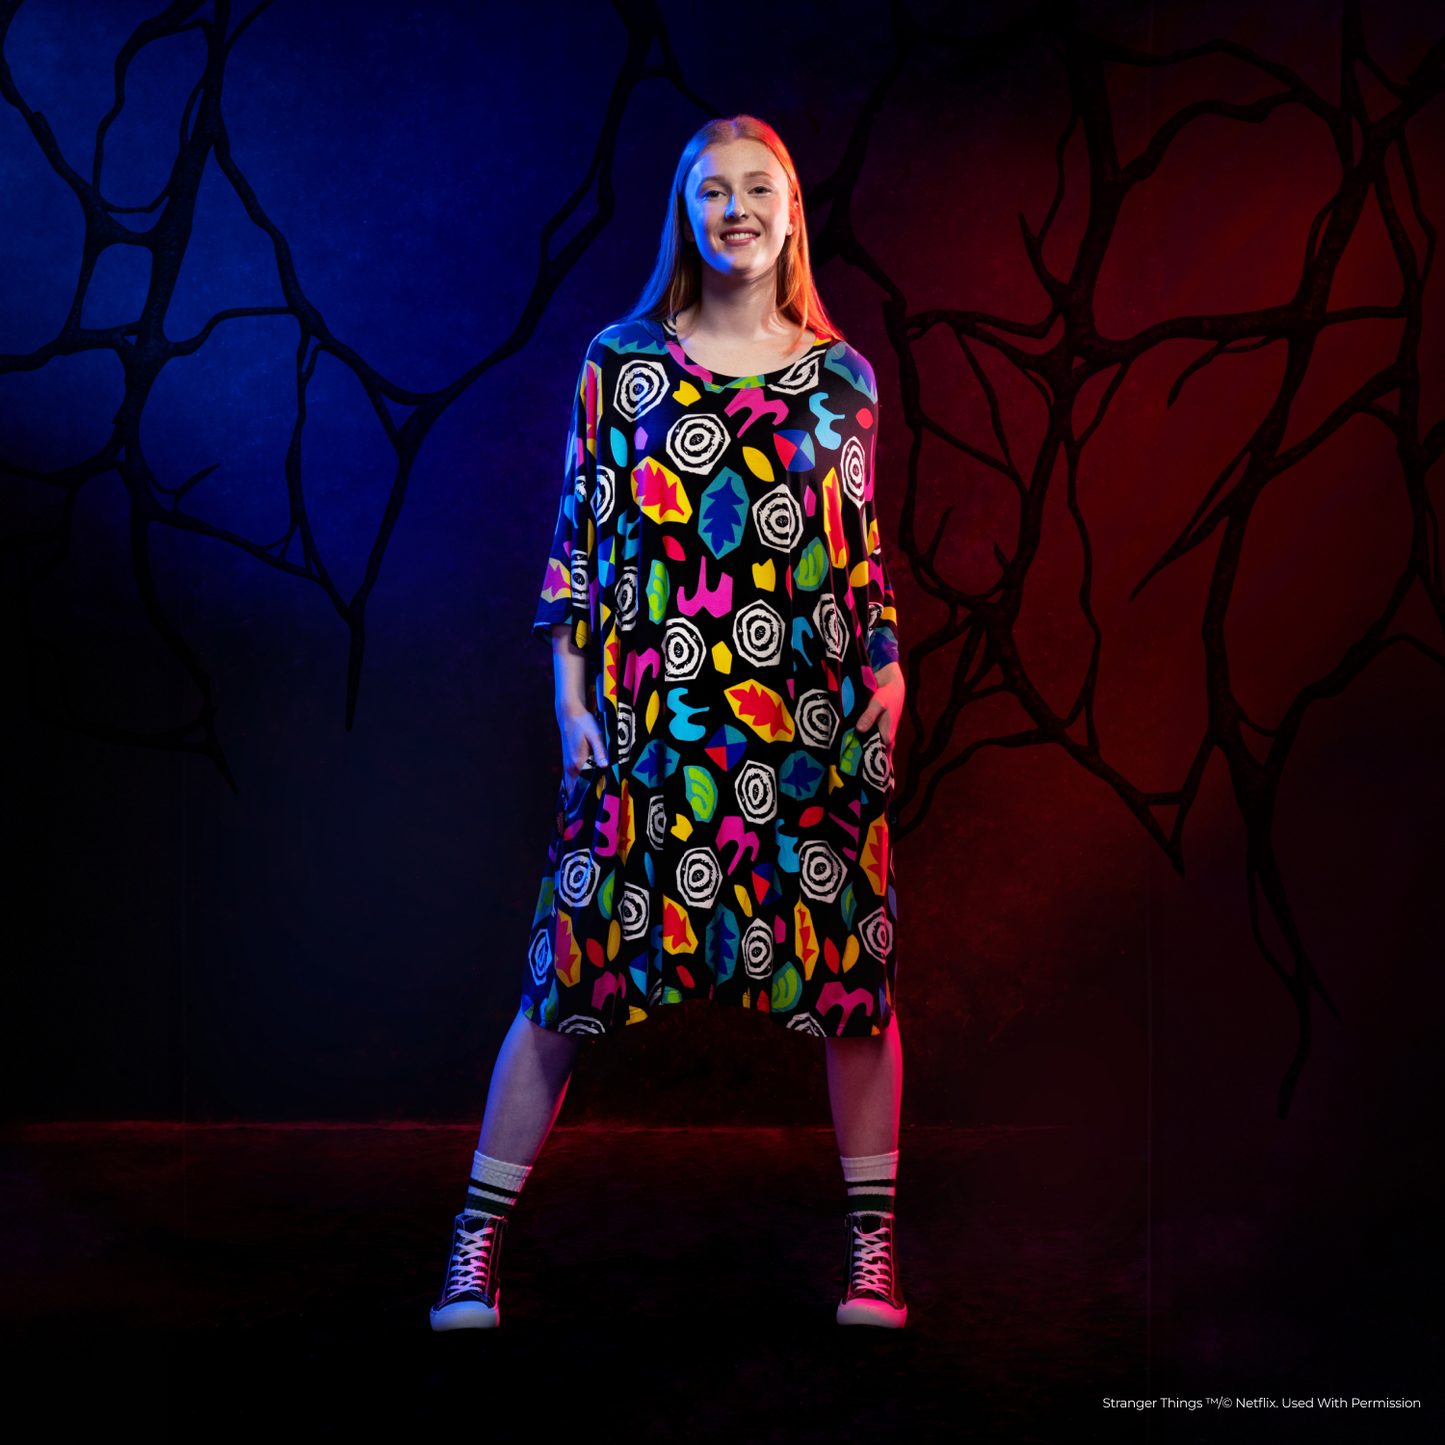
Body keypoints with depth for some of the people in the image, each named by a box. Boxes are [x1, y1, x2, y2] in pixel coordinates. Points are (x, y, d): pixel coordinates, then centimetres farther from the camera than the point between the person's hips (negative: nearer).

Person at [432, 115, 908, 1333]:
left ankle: (874, 1247, 18)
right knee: (575, 969, -1)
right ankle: (478, 1250, 10)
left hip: (816, 728, 1)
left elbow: (868, 552, 13)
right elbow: (578, 535, 6)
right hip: (647, 726, -1)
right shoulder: (619, 362, 6)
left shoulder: (842, 379, 10)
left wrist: (886, 676, 1)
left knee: (852, 970, 2)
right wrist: (572, 698, 0)